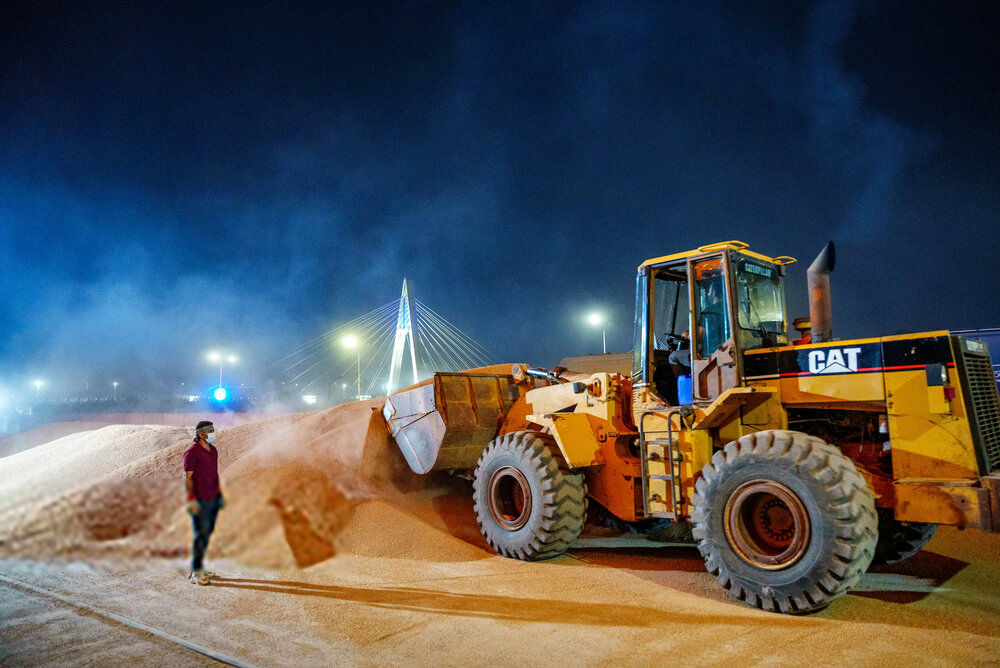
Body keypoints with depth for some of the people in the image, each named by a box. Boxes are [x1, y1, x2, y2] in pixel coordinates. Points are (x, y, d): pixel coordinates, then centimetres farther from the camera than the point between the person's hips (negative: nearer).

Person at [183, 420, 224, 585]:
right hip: (200, 500, -7)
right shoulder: (192, 452, -10)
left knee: (208, 533, 10)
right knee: (201, 535, -5)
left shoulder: (213, 450, 13)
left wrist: (220, 494, 20)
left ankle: (199, 568, 21)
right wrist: (191, 499, -17)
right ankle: (196, 572, 4)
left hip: (213, 499, 7)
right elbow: (187, 477, -12)